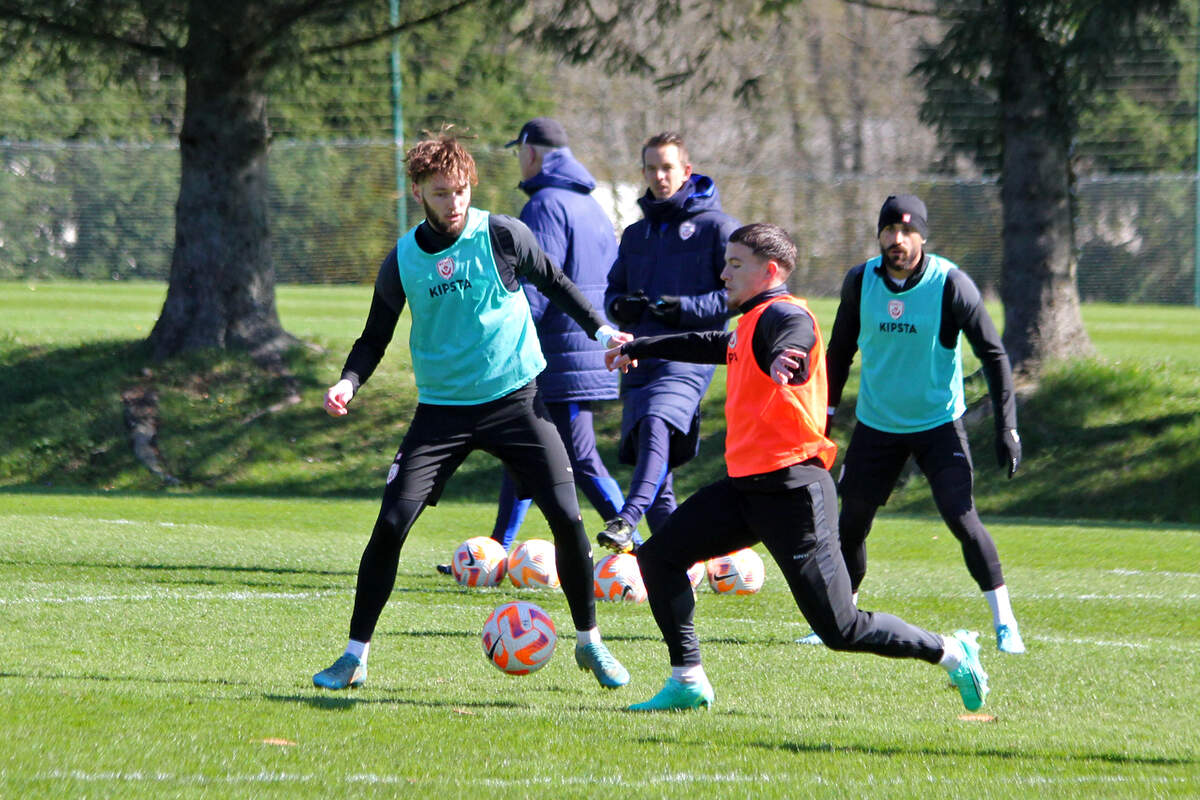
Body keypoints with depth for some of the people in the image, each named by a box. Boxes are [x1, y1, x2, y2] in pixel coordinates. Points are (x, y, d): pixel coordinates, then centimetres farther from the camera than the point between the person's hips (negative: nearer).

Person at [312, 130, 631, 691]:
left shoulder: (502, 236, -7)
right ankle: (355, 655, 1)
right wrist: (348, 383, -9)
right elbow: (375, 338, 8)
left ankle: (590, 644, 12)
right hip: (443, 408, 1)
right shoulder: (403, 260, -2)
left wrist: (601, 331, 5)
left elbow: (554, 285, 11)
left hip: (514, 398, -1)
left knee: (567, 517, -8)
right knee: (391, 523, -11)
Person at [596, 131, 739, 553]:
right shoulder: (636, 234, 23)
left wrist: (686, 309, -13)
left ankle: (627, 521, -50)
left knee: (656, 424, -33)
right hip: (639, 356, 7)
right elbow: (613, 289, 28)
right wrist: (620, 306, 3)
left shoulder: (716, 225, 4)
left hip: (689, 355, -7)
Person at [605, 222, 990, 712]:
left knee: (841, 629, -9)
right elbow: (711, 346, 41)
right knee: (658, 557, 0)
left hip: (792, 492, -9)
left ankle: (952, 654, 8)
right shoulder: (751, 325, 19)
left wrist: (785, 363, -59)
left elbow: (796, 342, -35)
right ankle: (687, 682, 5)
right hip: (746, 487, 9)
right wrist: (639, 348, 52)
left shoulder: (783, 314, -10)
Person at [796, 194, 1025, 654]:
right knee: (851, 524, 3)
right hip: (876, 424, 3)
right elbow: (841, 350, 11)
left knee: (961, 518, -15)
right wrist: (825, 412, 10)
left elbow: (993, 355, -8)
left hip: (939, 423, -3)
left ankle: (1004, 623, -7)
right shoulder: (860, 282, -5)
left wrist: (1007, 427, -13)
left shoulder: (950, 285, -14)